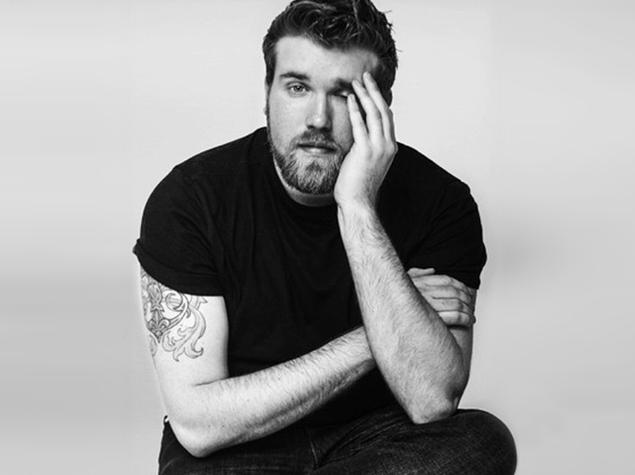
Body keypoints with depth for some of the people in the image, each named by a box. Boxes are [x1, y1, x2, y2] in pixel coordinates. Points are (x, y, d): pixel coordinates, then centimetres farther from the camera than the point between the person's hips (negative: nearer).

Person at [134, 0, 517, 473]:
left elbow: (433, 403, -24)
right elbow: (197, 423, -19)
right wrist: (382, 333, -21)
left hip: (377, 435, 3)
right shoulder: (190, 198, -15)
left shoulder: (438, 199, -12)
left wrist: (358, 211, -30)